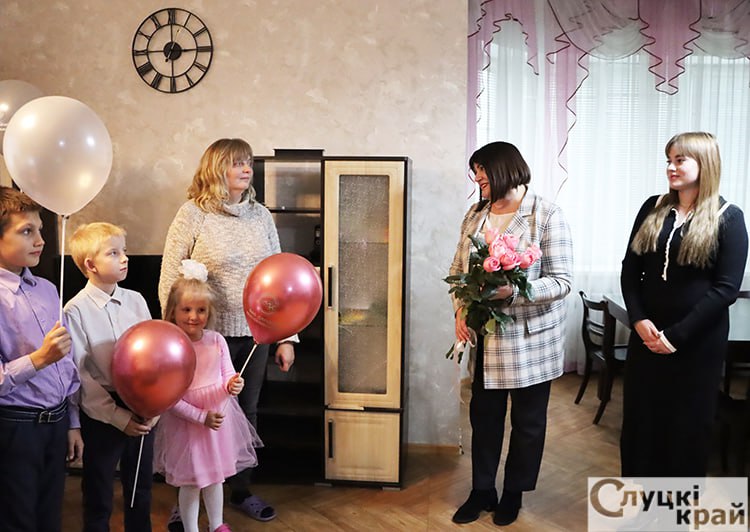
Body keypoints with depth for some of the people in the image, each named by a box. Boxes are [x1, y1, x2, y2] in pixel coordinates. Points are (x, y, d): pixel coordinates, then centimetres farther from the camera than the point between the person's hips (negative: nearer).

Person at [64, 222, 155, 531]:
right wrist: (117, 416, -14)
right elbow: (80, 373, -12)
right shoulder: (76, 310, -11)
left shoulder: (135, 300, 1)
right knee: (99, 498, 13)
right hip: (102, 416, -4)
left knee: (141, 490, 19)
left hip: (143, 412, 4)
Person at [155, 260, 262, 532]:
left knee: (216, 476, 21)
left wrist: (232, 385, -23)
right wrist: (201, 416, -18)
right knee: (191, 482, 10)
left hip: (220, 416, 4)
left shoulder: (216, 340, -7)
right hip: (186, 421, -4)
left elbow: (228, 375, 0)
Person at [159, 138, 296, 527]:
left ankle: (241, 491, 34)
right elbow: (169, 284, -6)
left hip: (256, 335, 4)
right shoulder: (192, 215, -7)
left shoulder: (261, 215, 5)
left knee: (246, 414, 15)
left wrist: (286, 337, 6)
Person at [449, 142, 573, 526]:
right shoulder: (475, 214, 6)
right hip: (485, 338, 5)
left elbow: (561, 282, -15)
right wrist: (460, 311, -6)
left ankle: (514, 492, 33)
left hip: (531, 339, -4)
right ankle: (482, 490, 32)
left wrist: (512, 292, -28)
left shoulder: (546, 215, -12)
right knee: (483, 415, 14)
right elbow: (458, 269, 10)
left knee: (527, 420, 12)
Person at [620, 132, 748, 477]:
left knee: (688, 426, 10)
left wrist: (676, 334, -16)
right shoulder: (653, 208, 4)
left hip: (698, 341, -3)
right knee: (639, 421, 11)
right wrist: (639, 320, -10)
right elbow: (630, 269, 4)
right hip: (646, 336, 4)